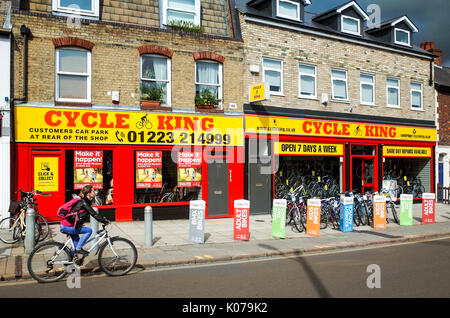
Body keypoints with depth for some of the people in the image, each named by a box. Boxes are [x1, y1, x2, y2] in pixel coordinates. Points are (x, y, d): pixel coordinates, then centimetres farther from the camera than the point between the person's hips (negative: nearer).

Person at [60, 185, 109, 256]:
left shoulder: (86, 201, 10)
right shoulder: (83, 203, -19)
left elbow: (93, 213, 19)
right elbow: (94, 214, -22)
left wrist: (102, 218, 15)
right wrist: (104, 221, -16)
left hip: (65, 225, 10)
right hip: (67, 227, -10)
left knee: (76, 243, 20)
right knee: (89, 230, -12)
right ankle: (78, 249, -5)